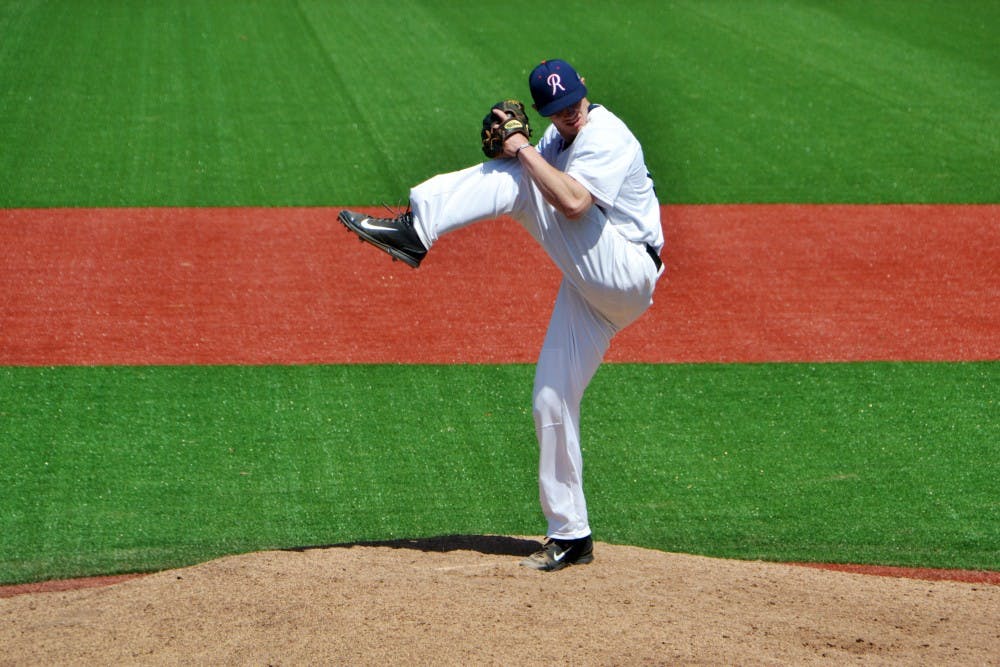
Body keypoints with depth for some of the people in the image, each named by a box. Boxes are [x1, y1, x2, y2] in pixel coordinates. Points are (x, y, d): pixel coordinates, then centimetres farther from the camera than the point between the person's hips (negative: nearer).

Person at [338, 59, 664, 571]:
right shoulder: (557, 139, 18)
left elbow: (573, 203, -26)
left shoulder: (607, 136, -12)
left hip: (624, 274, -9)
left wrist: (523, 153, -20)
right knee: (551, 403, 5)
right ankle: (569, 535, 9)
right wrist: (506, 145, -6)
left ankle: (415, 229, -28)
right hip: (592, 291, 9)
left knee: (515, 182, -19)